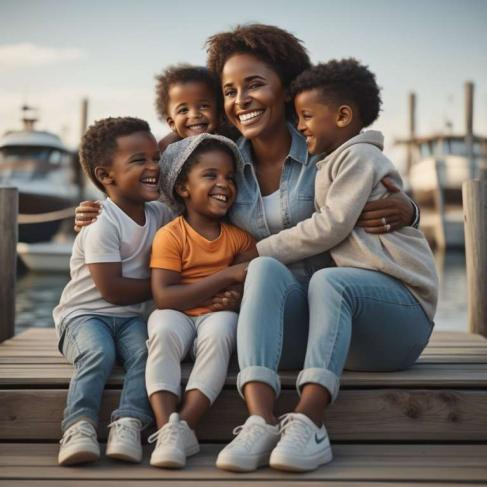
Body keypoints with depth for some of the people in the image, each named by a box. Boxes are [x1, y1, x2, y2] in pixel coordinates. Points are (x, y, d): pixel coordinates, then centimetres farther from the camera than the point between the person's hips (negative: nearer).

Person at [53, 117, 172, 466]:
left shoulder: (160, 214, 6)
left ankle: (129, 424, -32)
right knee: (99, 353, -34)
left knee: (145, 351, -26)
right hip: (83, 314, -5)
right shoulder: (103, 225, -16)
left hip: (130, 317, 5)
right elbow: (113, 290, -19)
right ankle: (79, 427, -34)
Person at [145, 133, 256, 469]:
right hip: (177, 315, -2)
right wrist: (227, 276, -21)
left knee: (218, 334, -32)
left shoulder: (239, 237, 5)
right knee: (164, 331, -34)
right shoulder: (170, 235, -9)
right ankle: (167, 428, -39)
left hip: (218, 314, 2)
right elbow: (164, 297, -19)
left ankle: (185, 426, -35)